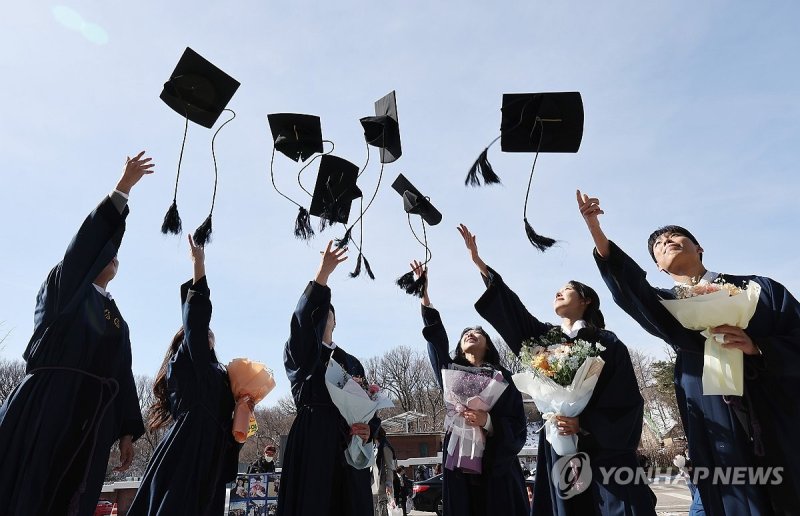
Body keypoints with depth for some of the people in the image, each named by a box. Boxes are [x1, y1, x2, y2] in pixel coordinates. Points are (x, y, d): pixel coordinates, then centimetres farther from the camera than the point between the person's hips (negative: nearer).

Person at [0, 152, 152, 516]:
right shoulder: (63, 290, 8)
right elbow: (89, 239, -9)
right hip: (45, 410, -5)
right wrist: (122, 188, -16)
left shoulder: (118, 320, 21)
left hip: (93, 420, 5)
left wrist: (126, 432, 10)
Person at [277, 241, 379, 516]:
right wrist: (322, 274, -26)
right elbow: (302, 322, -16)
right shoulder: (298, 355, 6)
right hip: (311, 441, -4)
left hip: (348, 446, 4)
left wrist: (368, 429, -8)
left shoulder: (352, 363, 20)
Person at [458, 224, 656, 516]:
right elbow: (510, 306, 6)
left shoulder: (607, 343, -1)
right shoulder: (546, 337, 10)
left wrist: (584, 423, -20)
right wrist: (477, 261, 5)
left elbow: (627, 401, -6)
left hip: (604, 450, -3)